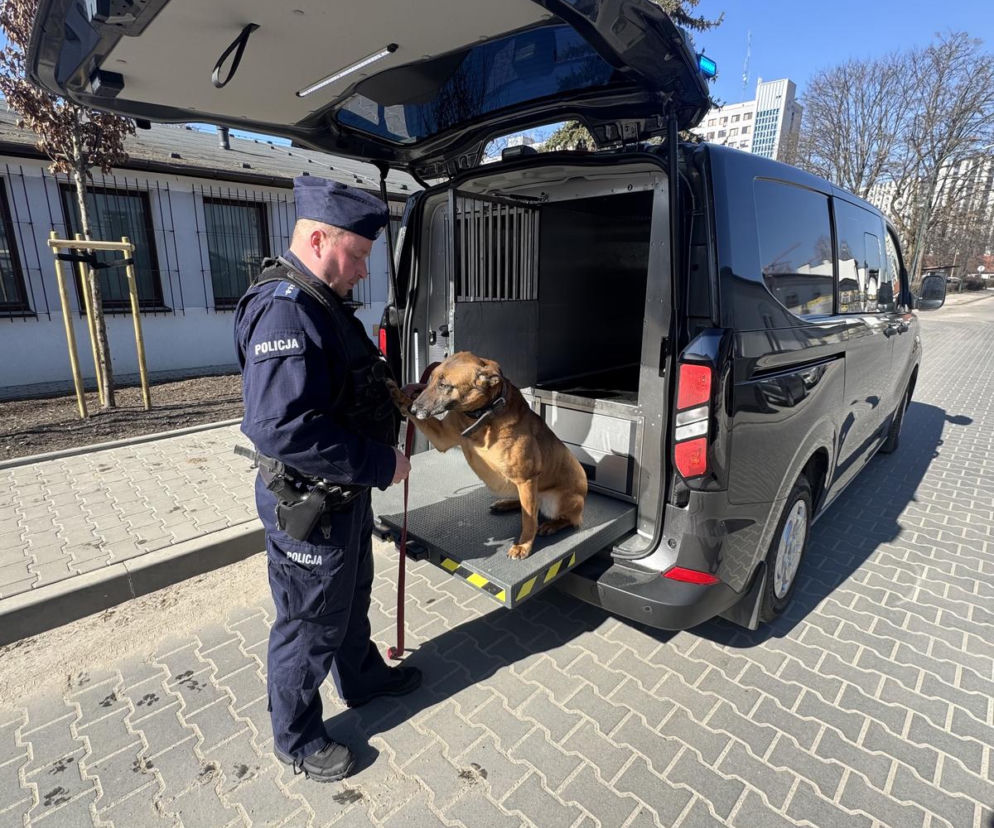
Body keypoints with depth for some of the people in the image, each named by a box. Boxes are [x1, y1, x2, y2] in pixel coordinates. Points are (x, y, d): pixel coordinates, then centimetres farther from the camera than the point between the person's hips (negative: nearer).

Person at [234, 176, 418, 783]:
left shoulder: (318, 302, 9)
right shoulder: (283, 308, -26)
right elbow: (281, 429, -35)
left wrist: (394, 396, 6)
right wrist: (381, 465, -27)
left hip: (346, 493, 10)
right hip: (309, 506, -10)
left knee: (352, 597, 28)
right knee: (310, 627, 11)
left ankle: (363, 679, 52)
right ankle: (297, 739, 37)